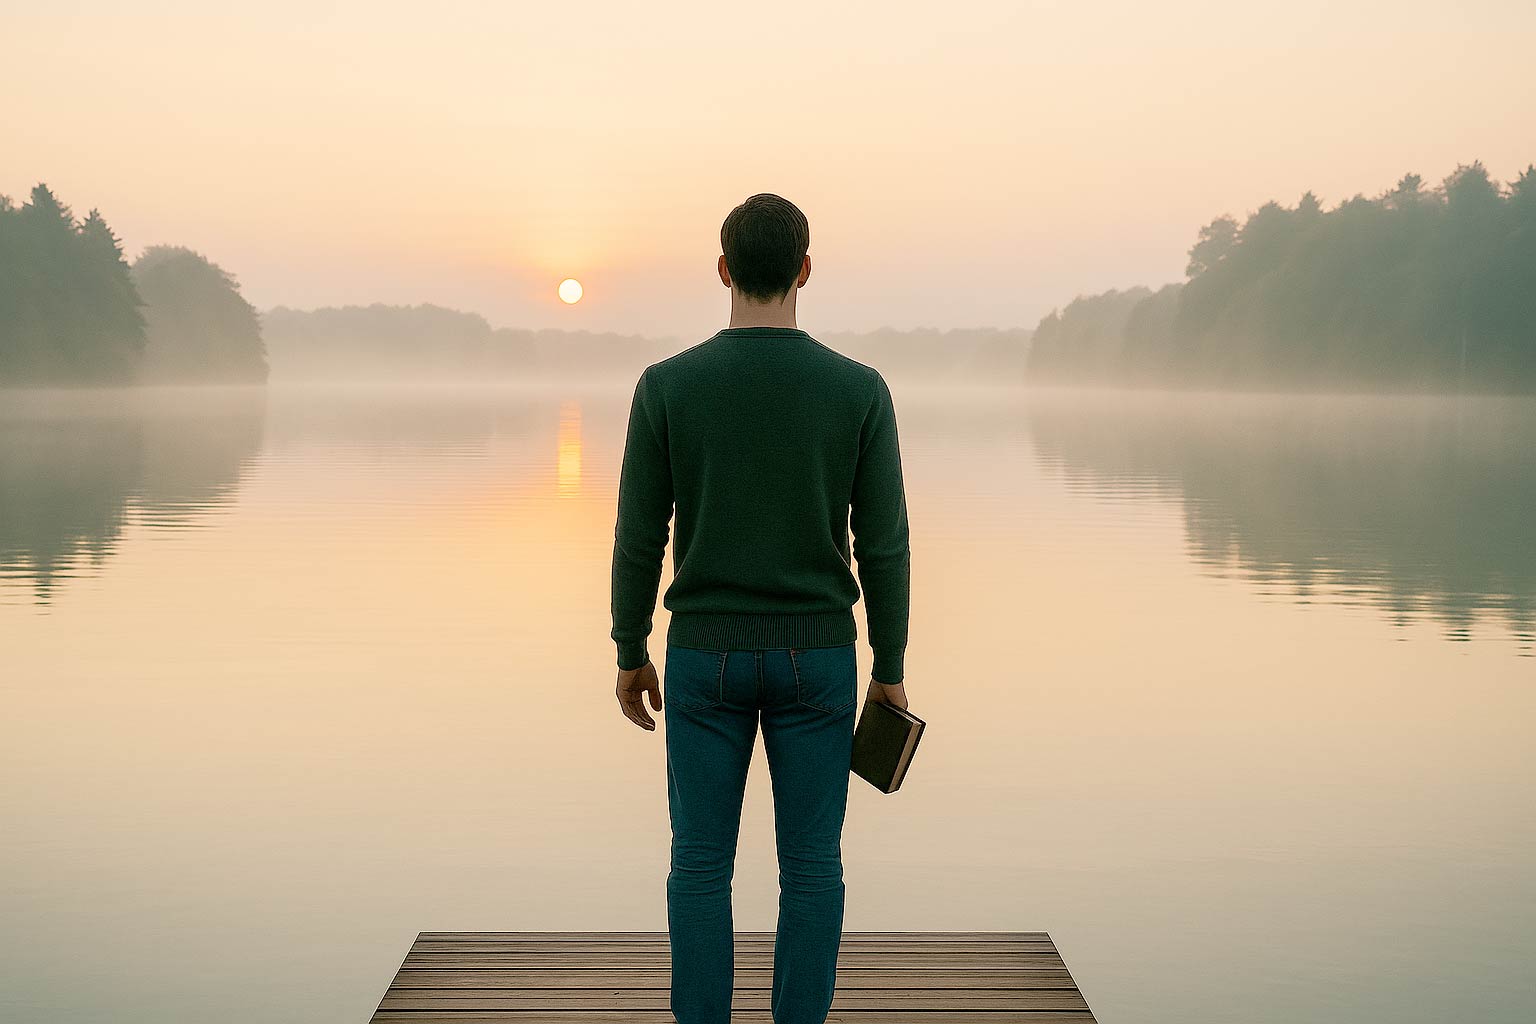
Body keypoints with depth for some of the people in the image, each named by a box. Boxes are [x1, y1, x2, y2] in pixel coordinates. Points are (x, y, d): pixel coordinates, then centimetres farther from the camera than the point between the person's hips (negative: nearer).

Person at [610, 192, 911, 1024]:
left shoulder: (667, 385, -9)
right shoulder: (860, 389, -8)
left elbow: (638, 537, -4)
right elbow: (884, 545, -5)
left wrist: (630, 654, 9)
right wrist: (891, 668, 6)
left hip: (707, 654, 0)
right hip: (815, 656, 0)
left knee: (701, 863, 10)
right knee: (811, 864, 10)